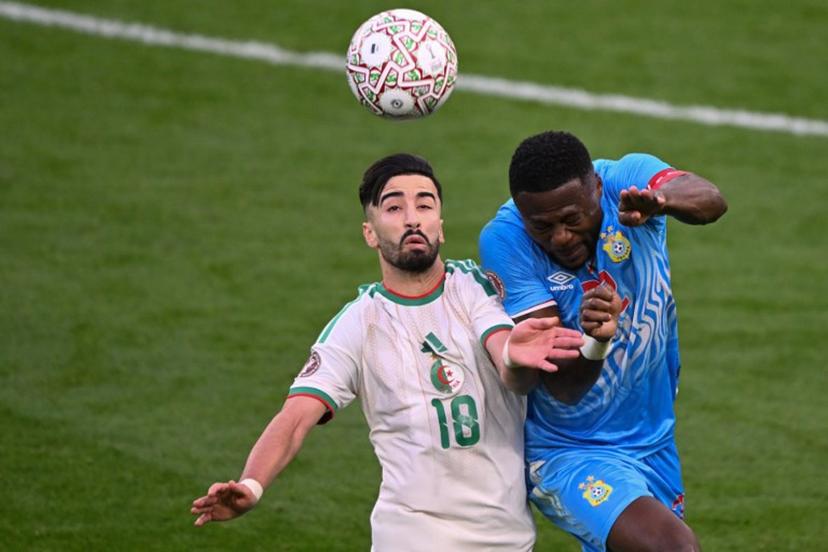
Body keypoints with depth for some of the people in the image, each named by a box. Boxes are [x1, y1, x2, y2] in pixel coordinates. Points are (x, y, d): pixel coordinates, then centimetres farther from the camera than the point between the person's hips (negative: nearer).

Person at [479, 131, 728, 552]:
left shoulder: (627, 179, -14)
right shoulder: (504, 241, -20)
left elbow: (710, 202, -36)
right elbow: (563, 387, -25)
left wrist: (660, 199, -57)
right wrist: (593, 340, -46)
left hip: (656, 446, 5)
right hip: (568, 453, -5)